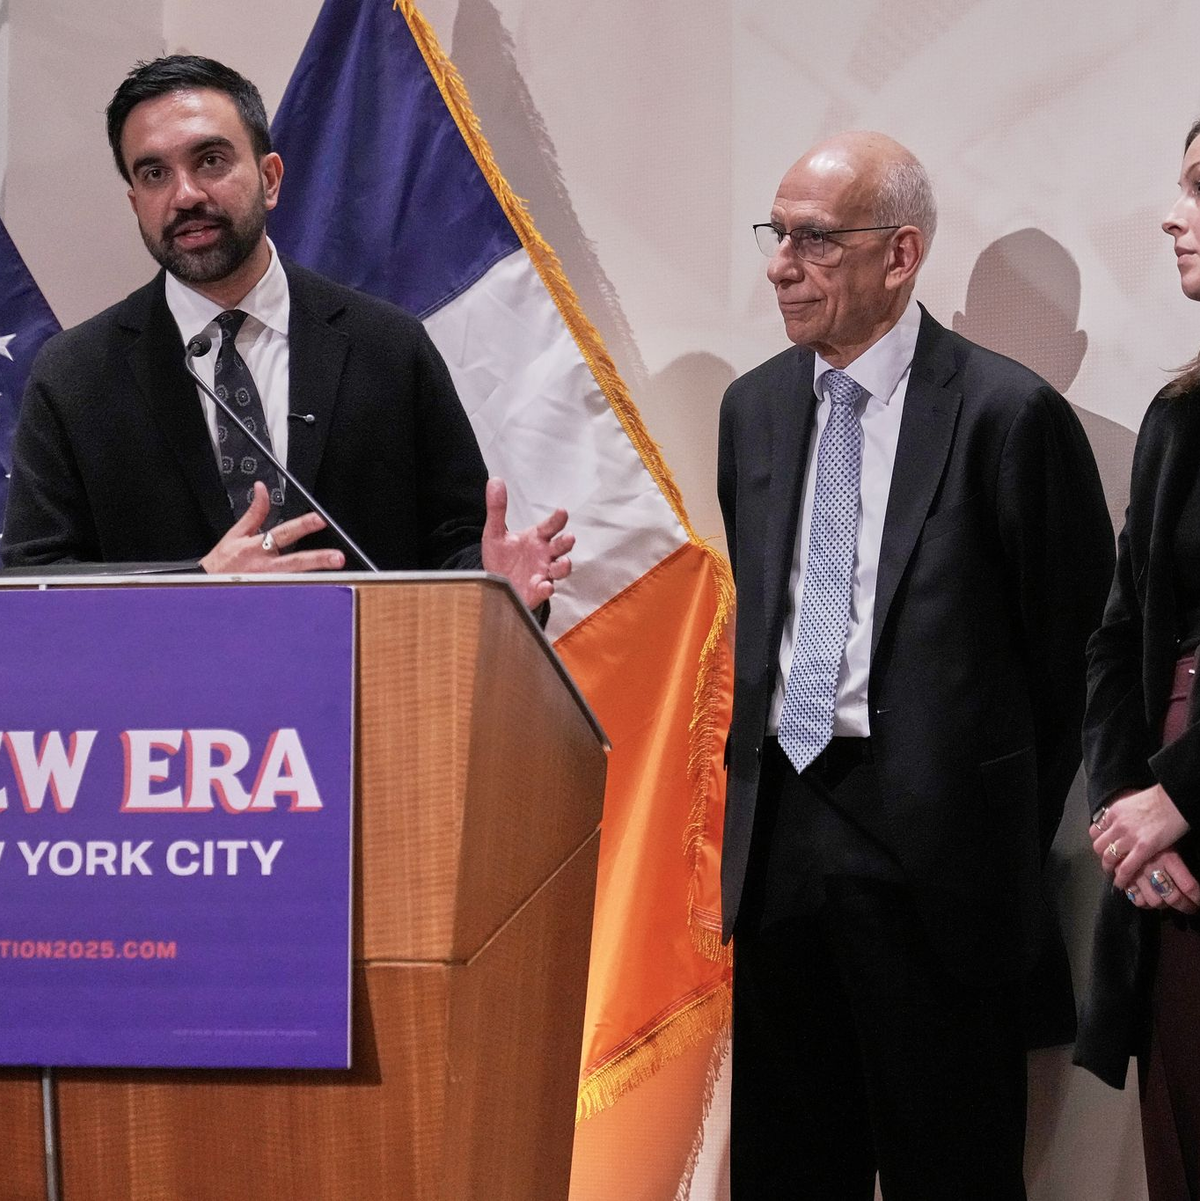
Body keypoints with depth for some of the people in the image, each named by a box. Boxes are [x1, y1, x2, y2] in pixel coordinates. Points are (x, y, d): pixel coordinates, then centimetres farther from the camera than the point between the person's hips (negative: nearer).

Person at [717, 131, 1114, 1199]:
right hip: (777, 827, 6)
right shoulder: (753, 409, 10)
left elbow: (1071, 643, -4)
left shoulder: (1008, 413, -9)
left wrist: (1015, 834, 1)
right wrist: (750, 776, 11)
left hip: (933, 844, -5)